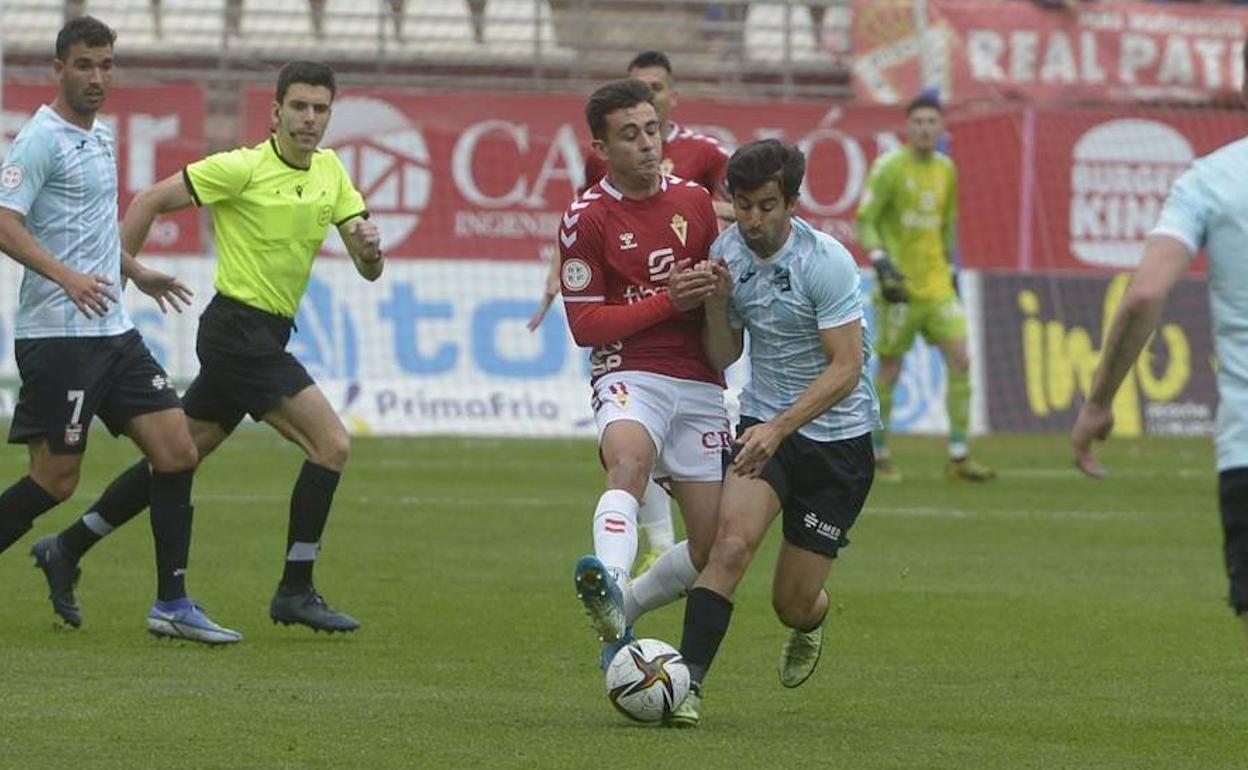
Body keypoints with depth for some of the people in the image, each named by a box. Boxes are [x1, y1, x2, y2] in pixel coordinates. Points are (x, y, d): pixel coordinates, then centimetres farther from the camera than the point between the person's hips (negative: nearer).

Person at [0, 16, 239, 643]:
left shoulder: (103, 138, 16)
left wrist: (136, 273, 41)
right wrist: (66, 276, -35)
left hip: (114, 332, 9)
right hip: (57, 334, -9)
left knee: (176, 452, 0)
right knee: (55, 481, -7)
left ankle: (171, 604, 4)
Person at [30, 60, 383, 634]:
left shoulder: (330, 172, 9)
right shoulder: (245, 167, -13)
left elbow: (368, 270, 8)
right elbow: (151, 201, -8)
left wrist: (370, 247, -15)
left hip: (265, 337, 8)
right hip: (237, 326, -8)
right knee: (332, 444, -14)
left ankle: (68, 548, 22)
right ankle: (295, 592, -9)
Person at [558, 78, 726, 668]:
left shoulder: (693, 200, 12)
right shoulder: (586, 218, -3)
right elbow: (584, 325, -6)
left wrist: (710, 291, 0)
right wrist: (667, 301, -15)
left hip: (699, 383, 5)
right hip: (629, 374, -5)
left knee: (712, 547, 0)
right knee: (629, 460, -39)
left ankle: (621, 609, 23)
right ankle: (609, 581, -63)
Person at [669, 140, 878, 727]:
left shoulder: (826, 262, -20)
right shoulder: (726, 252, -2)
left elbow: (845, 369, -22)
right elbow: (724, 356, 5)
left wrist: (779, 428, -32)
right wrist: (717, 304, -15)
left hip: (837, 438, -3)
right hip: (763, 423, 3)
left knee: (793, 604, 3)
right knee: (731, 541, -26)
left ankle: (810, 624, 41)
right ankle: (687, 680, -28)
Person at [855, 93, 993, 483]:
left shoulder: (945, 169, 11)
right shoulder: (889, 167, -8)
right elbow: (865, 221, -9)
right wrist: (881, 262, -22)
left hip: (937, 284, 5)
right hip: (901, 287, -5)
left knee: (960, 359, -5)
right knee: (890, 367, 0)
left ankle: (958, 457, -3)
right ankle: (878, 457, 12)